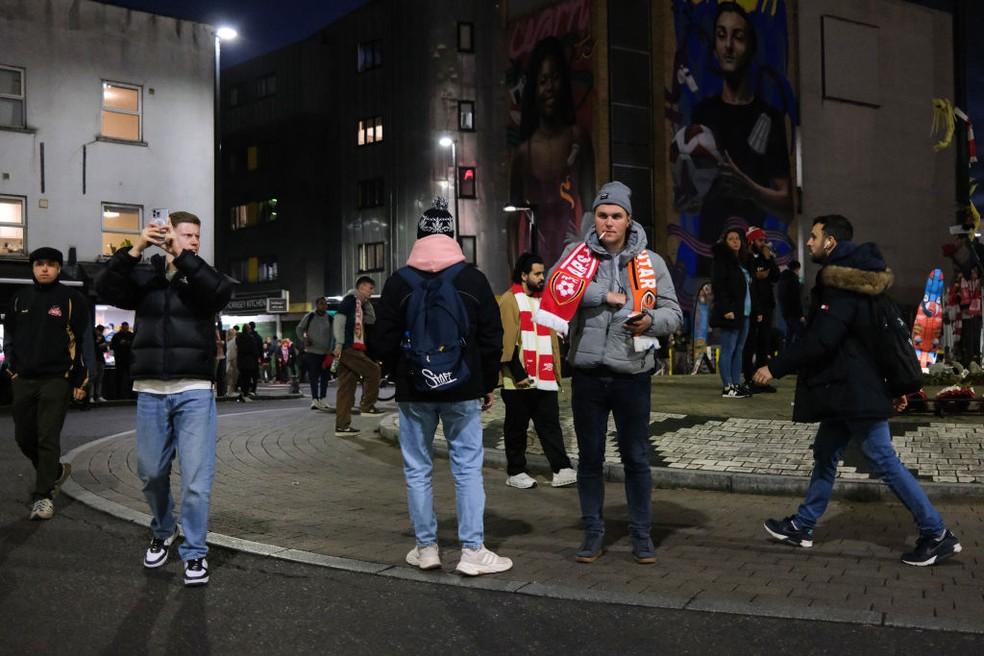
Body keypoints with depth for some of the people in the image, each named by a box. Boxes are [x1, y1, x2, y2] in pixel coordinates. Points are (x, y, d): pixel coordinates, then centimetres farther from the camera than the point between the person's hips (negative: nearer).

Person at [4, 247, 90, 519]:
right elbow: (9, 333, 20)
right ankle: (55, 472, 34)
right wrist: (11, 366, 10)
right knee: (24, 437, 10)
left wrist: (80, 380, -6)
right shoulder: (21, 297, 10)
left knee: (48, 438, -6)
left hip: (56, 380, -5)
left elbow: (83, 341, -4)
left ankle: (43, 496, -1)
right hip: (23, 380, 5)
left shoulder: (72, 299, -4)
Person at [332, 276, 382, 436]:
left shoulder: (360, 305, 22)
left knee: (347, 388, 6)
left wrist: (367, 302, 15)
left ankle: (342, 426, 6)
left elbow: (371, 319, 24)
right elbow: (339, 319, -14)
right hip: (348, 348, -9)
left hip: (354, 349, 9)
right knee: (373, 370, -9)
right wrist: (339, 344, -21)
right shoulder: (350, 300, -5)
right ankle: (367, 406, -2)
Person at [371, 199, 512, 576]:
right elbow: (492, 339, 0)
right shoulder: (473, 279, -2)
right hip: (463, 390, 0)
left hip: (414, 392, 1)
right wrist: (489, 385, 11)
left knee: (418, 469, 9)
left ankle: (426, 548, 14)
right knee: (468, 467, 2)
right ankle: (472, 551, 1)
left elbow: (384, 343, 1)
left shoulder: (398, 283, -1)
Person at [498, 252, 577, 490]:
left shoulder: (543, 299, 18)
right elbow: (506, 341, -12)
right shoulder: (509, 300, -5)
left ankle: (562, 470, 1)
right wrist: (518, 374, -17)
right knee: (517, 427, 5)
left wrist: (556, 370, 14)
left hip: (544, 379, 6)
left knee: (550, 425, 3)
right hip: (519, 380, -6)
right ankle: (515, 472, 15)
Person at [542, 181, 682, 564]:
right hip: (588, 373, 1)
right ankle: (593, 534, 24)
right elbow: (556, 288, -15)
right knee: (590, 457, 11)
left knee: (636, 457, 9)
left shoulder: (650, 262, 2)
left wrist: (651, 321, -20)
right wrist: (608, 296, -17)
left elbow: (674, 313, 2)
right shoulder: (579, 254, 2)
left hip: (632, 374, 0)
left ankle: (641, 534, 23)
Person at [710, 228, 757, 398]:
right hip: (730, 313, -8)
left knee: (738, 349, 10)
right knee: (728, 350, -6)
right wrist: (726, 309, -22)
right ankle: (727, 387, -4)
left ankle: (737, 384, 14)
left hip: (744, 313, 8)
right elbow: (718, 286, -14)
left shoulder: (744, 261, 20)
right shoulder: (722, 259, -4)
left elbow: (749, 287, 19)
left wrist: (755, 309, 11)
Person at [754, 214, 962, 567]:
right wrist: (895, 384, 20)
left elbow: (819, 341, -26)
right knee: (825, 455, 15)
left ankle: (936, 534, 3)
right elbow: (876, 336, 17)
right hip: (847, 391, 10)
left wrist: (775, 368, -18)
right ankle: (802, 526, 25)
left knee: (884, 461, -4)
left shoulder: (841, 285, -18)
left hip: (855, 391, -10)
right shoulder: (852, 278, 14)